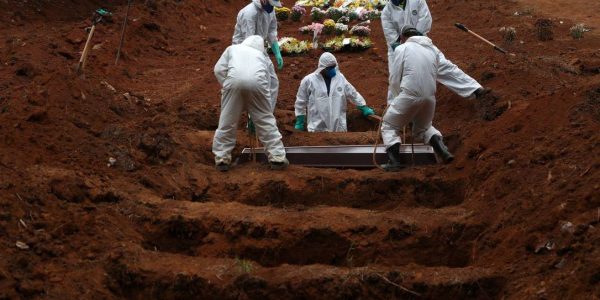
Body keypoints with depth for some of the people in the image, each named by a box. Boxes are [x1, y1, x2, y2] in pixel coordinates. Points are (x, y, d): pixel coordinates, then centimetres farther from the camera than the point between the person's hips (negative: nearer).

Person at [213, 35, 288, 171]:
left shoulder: (233, 48, 33)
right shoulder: (261, 55, 36)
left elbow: (219, 69, 21)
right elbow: (267, 80, 32)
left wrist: (227, 86, 26)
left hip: (235, 80, -1)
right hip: (256, 81, 1)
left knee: (227, 121, 9)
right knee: (265, 120, 12)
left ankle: (222, 159, 12)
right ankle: (277, 158, 13)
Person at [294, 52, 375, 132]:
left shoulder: (340, 78, 3)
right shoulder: (309, 81, -5)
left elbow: (353, 94, 16)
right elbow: (301, 102, 4)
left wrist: (364, 108, 20)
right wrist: (299, 121, 7)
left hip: (338, 127, 3)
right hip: (318, 128, -3)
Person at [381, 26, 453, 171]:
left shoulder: (402, 48, 1)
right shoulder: (433, 50, 15)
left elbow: (394, 79, 0)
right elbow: (434, 75, 12)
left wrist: (399, 98, 16)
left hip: (409, 95, -5)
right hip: (430, 97, 5)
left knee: (389, 127, 13)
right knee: (424, 127, 28)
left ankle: (394, 161, -3)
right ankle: (442, 149, 6)